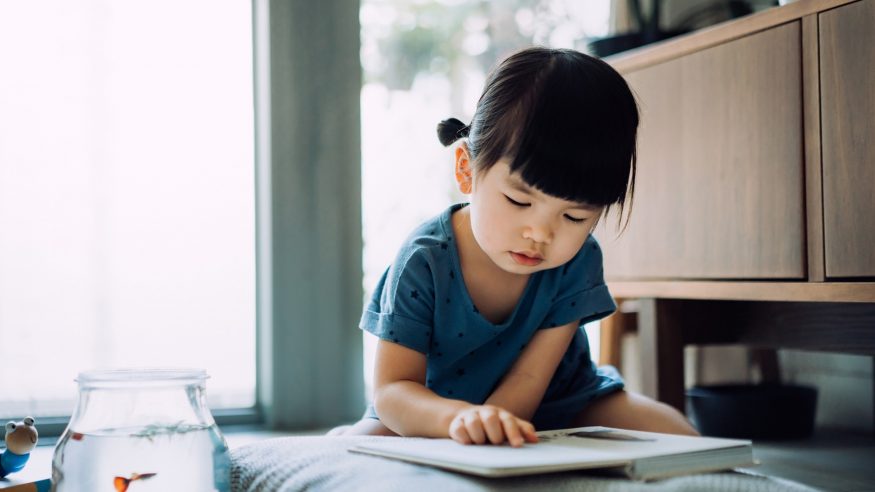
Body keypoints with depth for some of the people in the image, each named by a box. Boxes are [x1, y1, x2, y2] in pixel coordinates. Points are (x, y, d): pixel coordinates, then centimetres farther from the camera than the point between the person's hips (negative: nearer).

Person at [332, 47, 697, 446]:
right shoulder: (424, 262, -23)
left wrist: (485, 425, -37)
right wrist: (458, 416, -48)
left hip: (557, 407, 2)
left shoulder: (579, 262, -17)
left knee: (677, 435, -17)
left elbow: (529, 379, -18)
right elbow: (391, 390, -26)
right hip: (436, 409, -2)